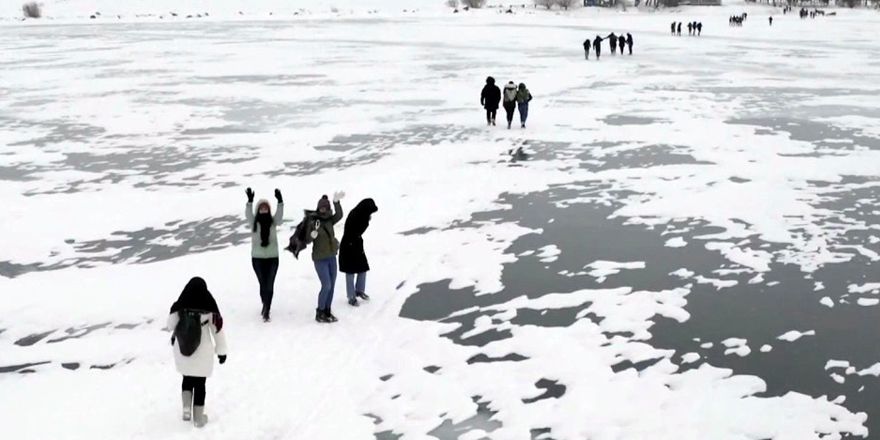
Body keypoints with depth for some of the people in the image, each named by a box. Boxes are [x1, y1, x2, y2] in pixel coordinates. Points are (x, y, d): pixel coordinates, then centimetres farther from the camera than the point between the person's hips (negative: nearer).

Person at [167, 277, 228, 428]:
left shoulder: (178, 308, -14)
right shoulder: (209, 309, -18)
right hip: (202, 353, -2)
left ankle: (186, 409, 15)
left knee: (187, 379, 25)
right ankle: (198, 418, 20)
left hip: (182, 352, 2)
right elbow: (218, 330, -9)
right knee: (199, 383, 12)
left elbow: (170, 326, 0)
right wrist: (222, 351, 3)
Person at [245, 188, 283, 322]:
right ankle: (266, 305, 32)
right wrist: (250, 201, -37)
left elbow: (280, 215, -17)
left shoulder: (273, 222, 0)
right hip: (257, 258, 0)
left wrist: (280, 201, -34)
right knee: (263, 284, 8)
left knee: (270, 285, -2)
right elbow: (248, 214, -20)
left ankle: (266, 311, 2)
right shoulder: (254, 222, -2)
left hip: (272, 257, 0)